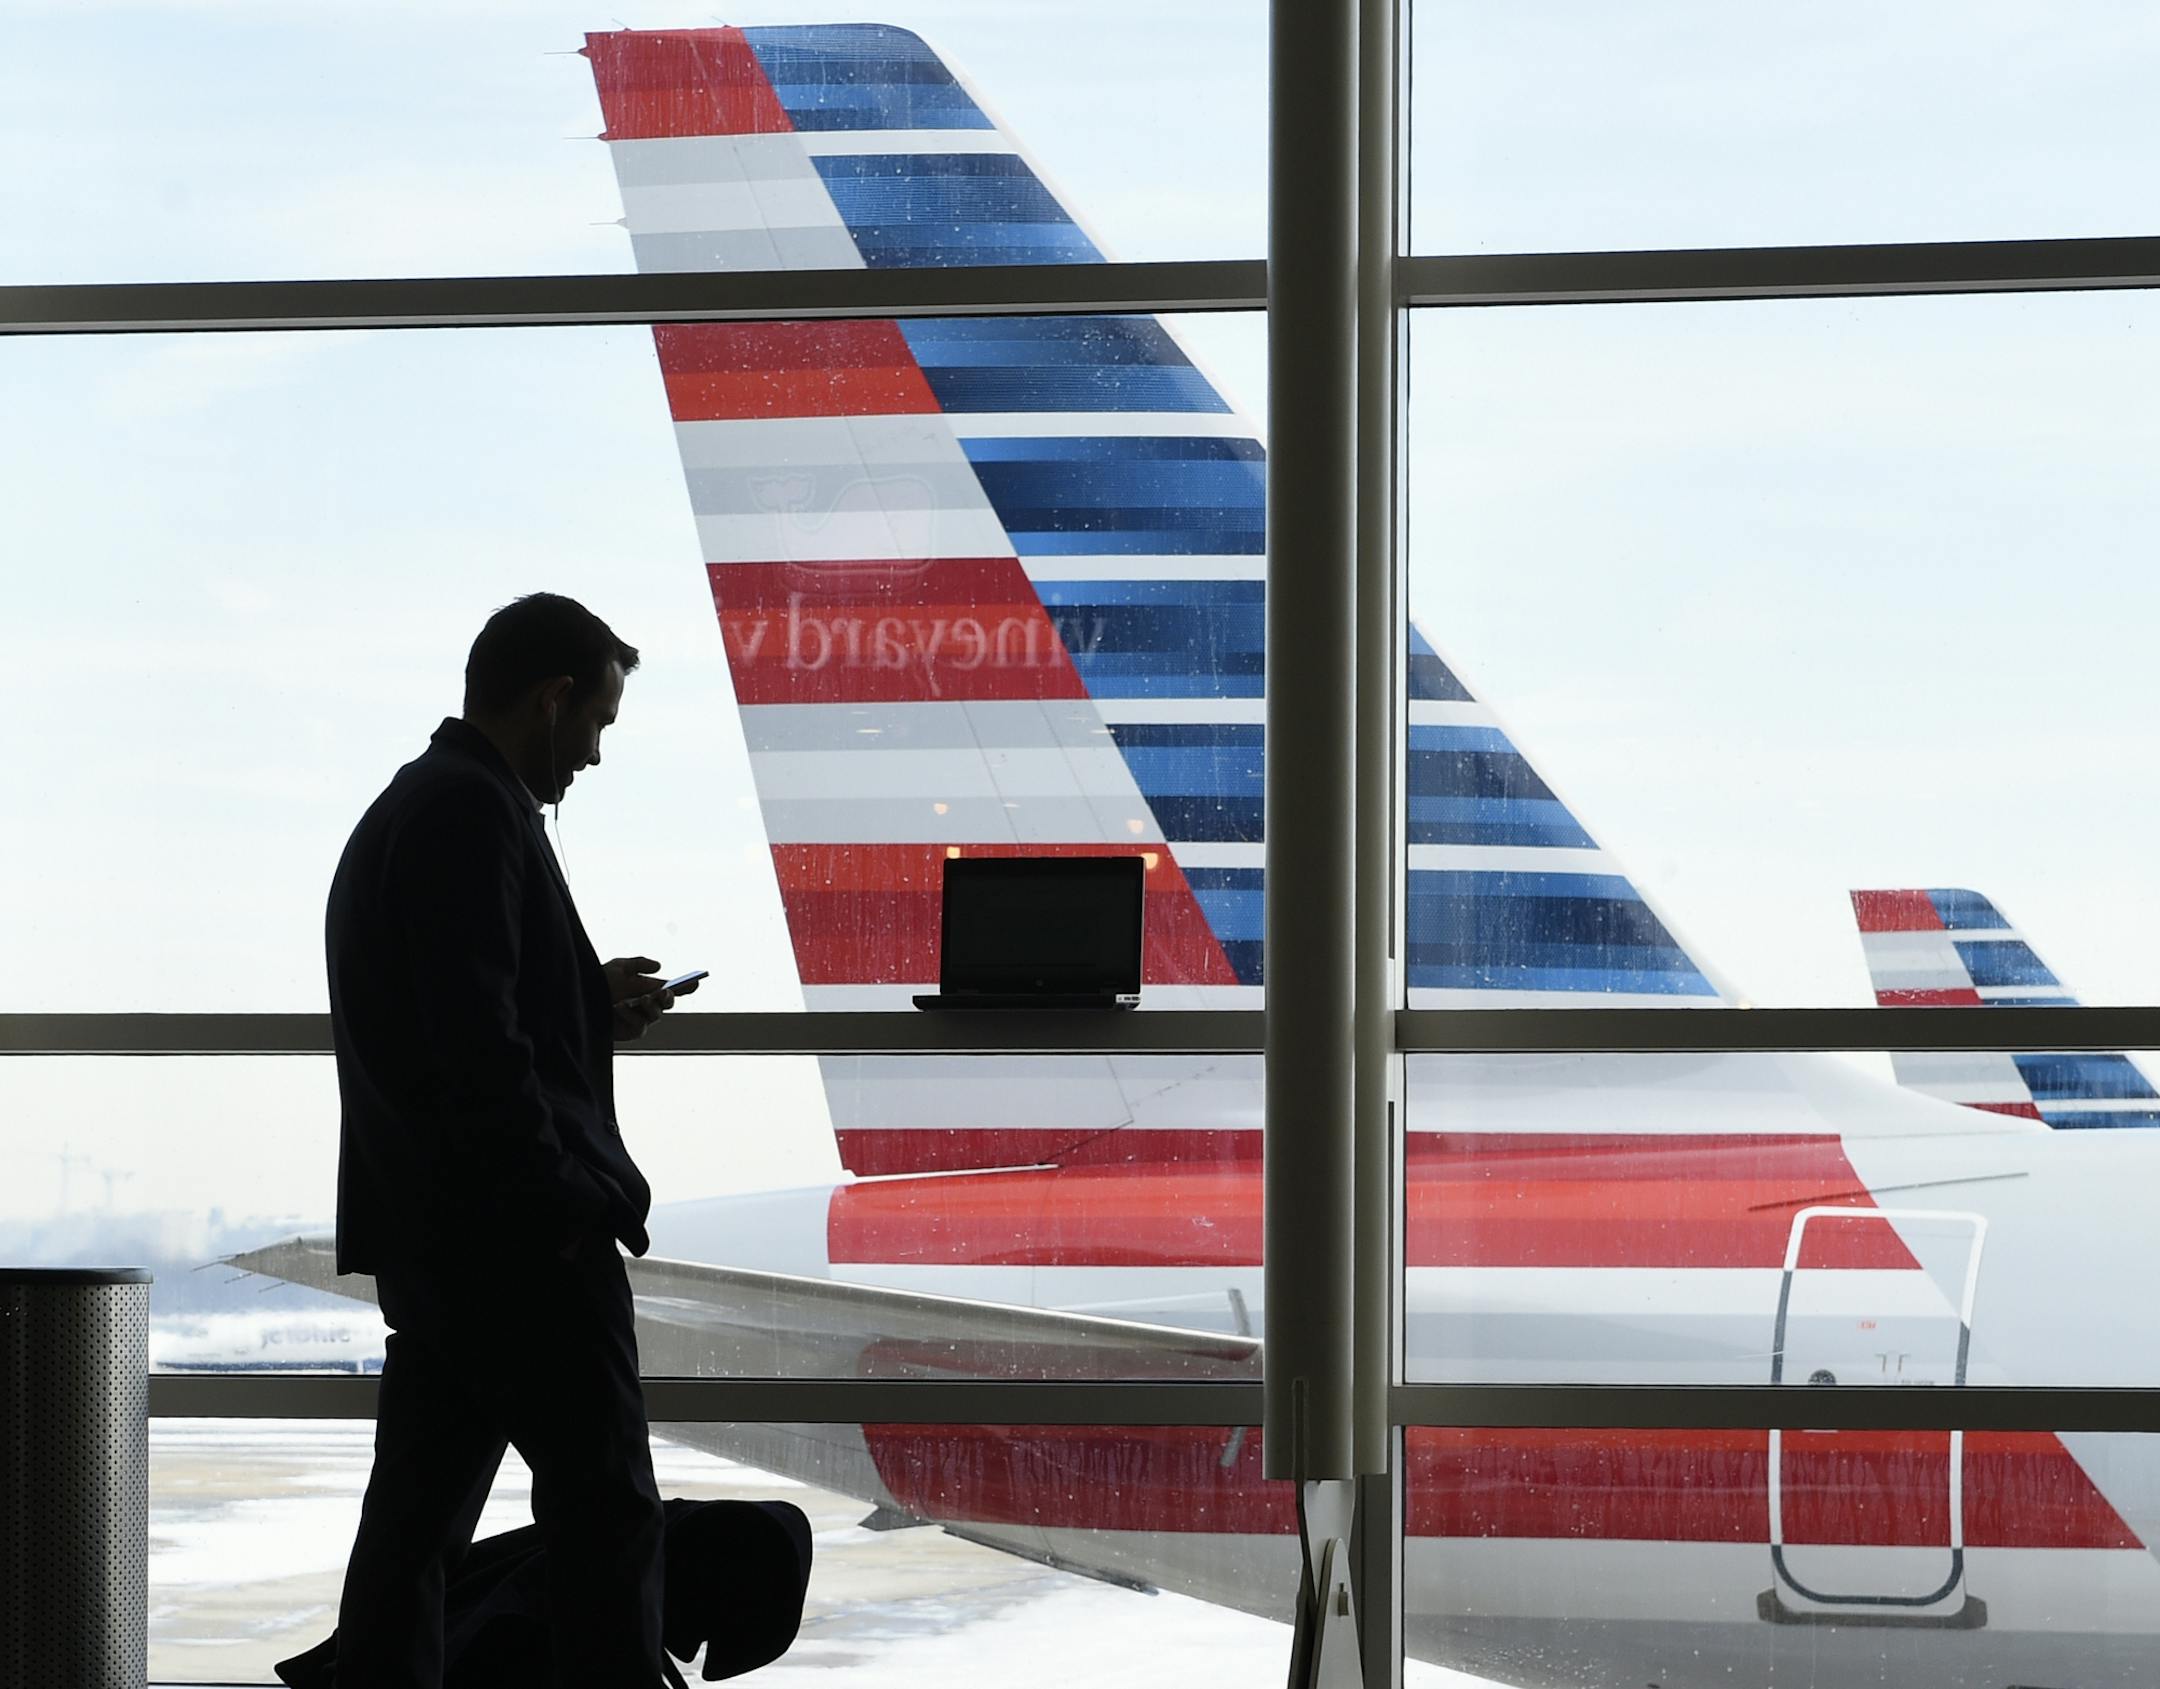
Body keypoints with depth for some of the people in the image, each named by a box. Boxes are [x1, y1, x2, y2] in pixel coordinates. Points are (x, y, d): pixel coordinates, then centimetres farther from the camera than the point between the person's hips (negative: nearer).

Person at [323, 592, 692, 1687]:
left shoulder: (400, 809, 18)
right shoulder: (474, 815, -14)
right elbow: (477, 1045, -22)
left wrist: (588, 1007, 18)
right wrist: (566, 1210, -18)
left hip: (423, 1243, 10)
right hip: (517, 1241, -10)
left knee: (417, 1515, 9)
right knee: (604, 1511, -5)